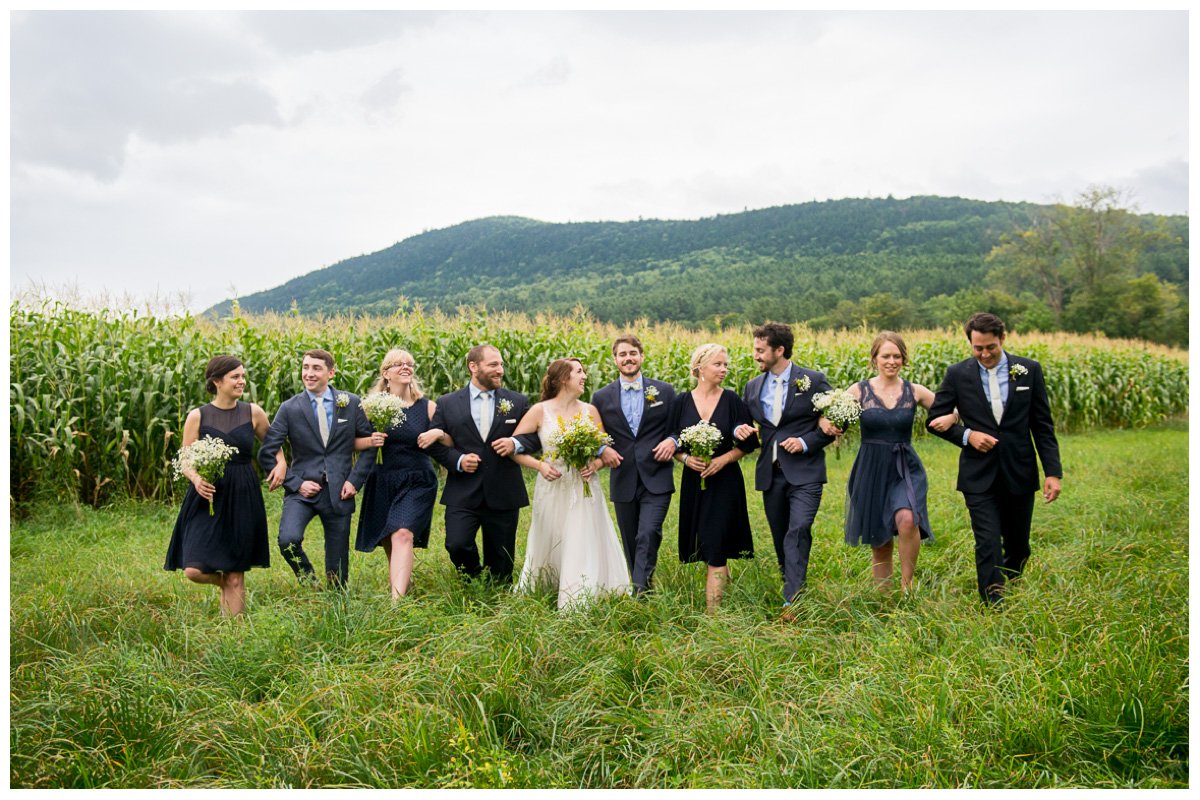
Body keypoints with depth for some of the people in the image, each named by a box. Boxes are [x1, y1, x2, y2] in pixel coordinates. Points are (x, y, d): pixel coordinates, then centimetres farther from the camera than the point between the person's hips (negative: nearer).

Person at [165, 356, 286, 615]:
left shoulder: (253, 413, 3)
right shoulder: (197, 416, -1)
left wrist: (281, 463, 0)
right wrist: (196, 479, -17)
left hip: (242, 498, 1)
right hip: (207, 498, -1)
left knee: (235, 577, 3)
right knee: (194, 570, -10)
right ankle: (223, 582, 24)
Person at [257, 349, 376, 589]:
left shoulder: (351, 403, 2)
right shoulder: (289, 408, -1)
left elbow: (370, 444, 8)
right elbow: (266, 453, 0)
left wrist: (355, 480, -3)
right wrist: (295, 483, -9)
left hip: (339, 493, 1)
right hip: (303, 490, -1)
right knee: (288, 540, -26)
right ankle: (307, 580, 3)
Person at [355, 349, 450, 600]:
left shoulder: (427, 407, 2)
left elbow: (440, 450, 8)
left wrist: (438, 434, -14)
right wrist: (370, 441, -15)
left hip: (417, 483, -2)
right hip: (382, 483, 2)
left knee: (403, 534, -21)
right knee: (390, 543, 10)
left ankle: (397, 599, -28)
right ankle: (404, 582, 37)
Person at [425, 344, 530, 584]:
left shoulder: (518, 402, 6)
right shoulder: (447, 403, 5)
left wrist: (515, 443, -13)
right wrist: (458, 460, -11)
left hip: (503, 496, 1)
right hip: (463, 495, -1)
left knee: (501, 563, 6)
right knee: (457, 545, -16)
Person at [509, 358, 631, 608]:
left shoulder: (590, 411, 4)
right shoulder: (540, 411, -3)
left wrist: (594, 465, -11)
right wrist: (540, 465, -14)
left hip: (584, 489, 1)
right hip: (553, 487, -1)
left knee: (585, 548, -3)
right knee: (550, 548, 8)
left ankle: (579, 604, 7)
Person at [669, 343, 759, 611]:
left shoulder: (732, 401, -2)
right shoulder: (681, 402, 2)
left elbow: (749, 442, 2)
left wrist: (724, 458, -13)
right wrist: (686, 458, -12)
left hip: (725, 481, -2)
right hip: (693, 482, 3)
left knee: (716, 548, -8)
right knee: (704, 545, 9)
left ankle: (713, 611, -7)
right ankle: (724, 579, 36)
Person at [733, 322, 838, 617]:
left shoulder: (814, 380, -1)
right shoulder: (752, 387, 11)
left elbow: (832, 425, 3)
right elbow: (743, 423, 21)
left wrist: (805, 443, -13)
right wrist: (739, 430, -4)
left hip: (805, 472, -5)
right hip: (771, 473, 5)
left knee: (798, 531, -18)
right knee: (780, 537, 10)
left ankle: (791, 600, -20)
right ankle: (792, 583, 26)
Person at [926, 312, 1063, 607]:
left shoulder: (1029, 370, 1)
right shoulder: (958, 374, -1)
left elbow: (1043, 426, 4)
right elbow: (935, 420, 5)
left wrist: (1053, 472, -3)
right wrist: (966, 435, -12)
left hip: (1019, 475, 2)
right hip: (979, 477, -2)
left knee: (1018, 548, 14)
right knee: (988, 547, -8)